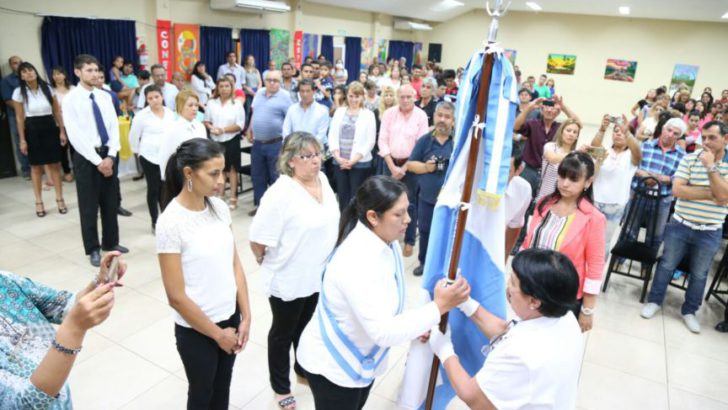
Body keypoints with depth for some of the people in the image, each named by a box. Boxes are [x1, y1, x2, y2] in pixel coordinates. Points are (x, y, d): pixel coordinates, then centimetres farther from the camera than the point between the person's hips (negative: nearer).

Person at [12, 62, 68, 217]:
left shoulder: (47, 88, 1)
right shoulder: (19, 92, -3)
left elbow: (57, 112, 6)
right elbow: (19, 118, -1)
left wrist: (62, 131, 1)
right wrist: (22, 140, -4)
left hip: (50, 128, 1)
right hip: (32, 130, -1)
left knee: (54, 165, 4)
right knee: (36, 167, 5)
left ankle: (60, 199, 13)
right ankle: (39, 202, 13)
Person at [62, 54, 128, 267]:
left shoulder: (105, 96, 6)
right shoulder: (70, 100, -8)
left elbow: (114, 126, 2)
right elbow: (75, 136, -13)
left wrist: (111, 156, -10)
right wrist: (97, 160, -16)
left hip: (108, 154, 5)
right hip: (86, 156, -4)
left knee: (111, 201, 13)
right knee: (89, 204, 6)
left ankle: (111, 242, 29)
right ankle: (93, 249, 20)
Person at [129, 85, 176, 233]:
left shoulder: (170, 113, 4)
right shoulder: (142, 115, -8)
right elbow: (133, 137, 1)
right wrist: (138, 151, 8)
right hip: (149, 157, -3)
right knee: (153, 189, 4)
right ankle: (155, 222, 16)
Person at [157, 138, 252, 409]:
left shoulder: (219, 207, -5)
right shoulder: (171, 222, -23)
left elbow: (235, 263, 2)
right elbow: (176, 297, -19)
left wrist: (245, 316, -2)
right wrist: (218, 334, -10)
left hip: (230, 317, 5)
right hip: (196, 330, -5)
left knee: (222, 388, 24)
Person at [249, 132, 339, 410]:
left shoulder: (322, 179, -3)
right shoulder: (280, 194, -26)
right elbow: (258, 241, -23)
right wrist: (270, 263, -5)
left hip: (318, 275, 6)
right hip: (288, 279, -6)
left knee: (308, 327, 26)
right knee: (283, 333, 17)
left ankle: (304, 369, 52)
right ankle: (280, 387, 39)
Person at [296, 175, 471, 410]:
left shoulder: (386, 240, -8)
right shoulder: (357, 263, -36)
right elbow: (384, 332, -36)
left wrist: (414, 325, -3)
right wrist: (439, 307, -34)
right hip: (332, 365, -8)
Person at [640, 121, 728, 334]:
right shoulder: (689, 159, -6)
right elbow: (677, 189, -16)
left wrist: (711, 167, -21)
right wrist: (710, 194, -19)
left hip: (710, 233, 1)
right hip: (680, 226, -1)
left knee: (699, 274, 14)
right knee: (667, 265, 12)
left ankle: (689, 311, 31)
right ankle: (654, 301, 28)